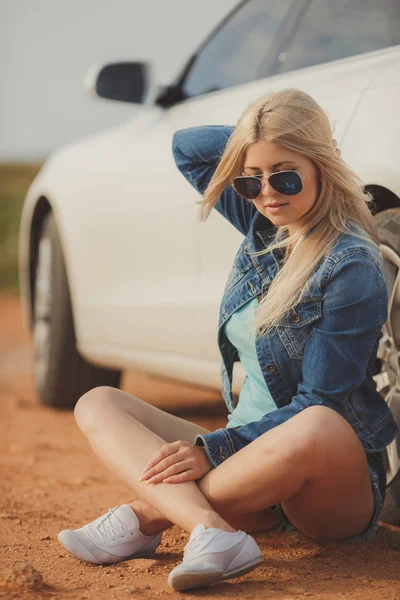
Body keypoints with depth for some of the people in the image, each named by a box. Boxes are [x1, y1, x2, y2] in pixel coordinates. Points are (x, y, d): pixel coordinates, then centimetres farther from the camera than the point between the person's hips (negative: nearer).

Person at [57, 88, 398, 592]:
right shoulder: (264, 229, 7)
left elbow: (320, 405, -18)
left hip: (334, 486, -7)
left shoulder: (352, 267, -15)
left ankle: (147, 516, -25)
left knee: (318, 427, -42)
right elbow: (187, 147, 19)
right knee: (97, 404, -6)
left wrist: (212, 448, -25)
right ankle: (210, 531, -33)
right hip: (247, 457, 7)